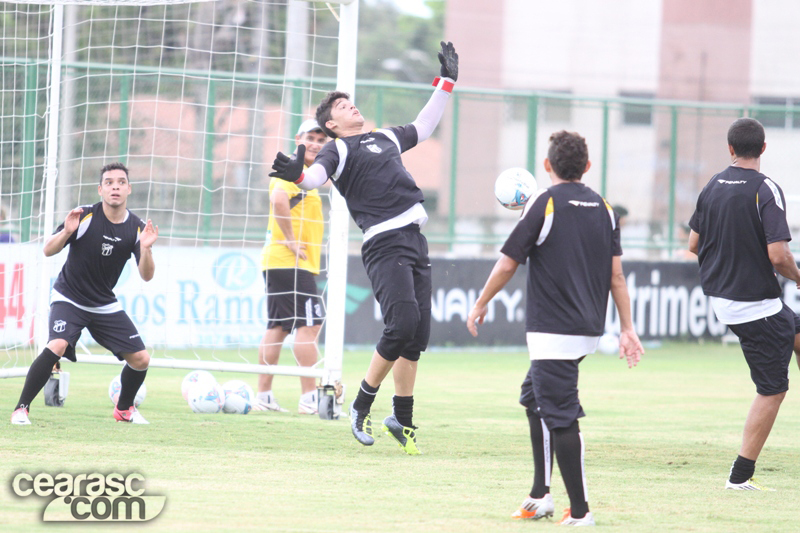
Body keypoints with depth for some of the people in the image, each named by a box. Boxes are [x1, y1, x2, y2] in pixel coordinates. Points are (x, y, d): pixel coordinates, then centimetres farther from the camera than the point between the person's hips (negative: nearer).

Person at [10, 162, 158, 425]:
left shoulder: (137, 228, -6)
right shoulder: (84, 216, -16)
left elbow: (146, 276, -9)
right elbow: (48, 250, -12)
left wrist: (146, 248, -28)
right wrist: (66, 232, -31)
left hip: (105, 304, 4)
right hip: (68, 299, -4)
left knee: (141, 359, 0)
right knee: (57, 346, -30)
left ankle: (124, 408, 29)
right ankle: (21, 408, -19)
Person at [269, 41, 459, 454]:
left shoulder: (386, 138, 25)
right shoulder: (338, 150, 2)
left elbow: (423, 126, 42)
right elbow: (318, 174, -18)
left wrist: (446, 82, 44)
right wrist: (299, 175, -40)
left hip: (415, 241, 7)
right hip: (384, 244, -7)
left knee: (419, 332, 4)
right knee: (403, 322, -20)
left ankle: (403, 419, 13)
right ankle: (362, 405, -5)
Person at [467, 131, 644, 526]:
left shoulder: (544, 204, -9)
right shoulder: (603, 208, 8)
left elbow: (507, 264, -6)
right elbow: (616, 274, 7)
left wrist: (480, 305, 7)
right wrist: (627, 329, 9)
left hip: (553, 331, -8)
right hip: (589, 330, 8)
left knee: (560, 417, -5)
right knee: (534, 398, 22)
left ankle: (579, 510, -7)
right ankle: (540, 496, 22)